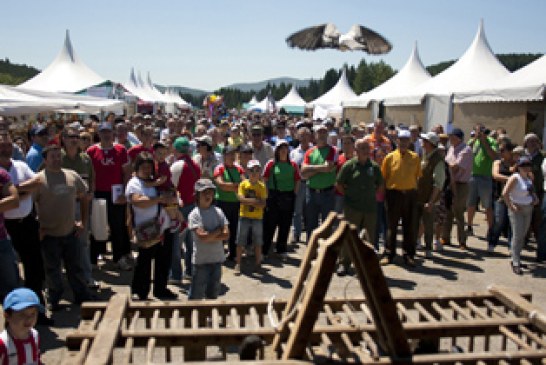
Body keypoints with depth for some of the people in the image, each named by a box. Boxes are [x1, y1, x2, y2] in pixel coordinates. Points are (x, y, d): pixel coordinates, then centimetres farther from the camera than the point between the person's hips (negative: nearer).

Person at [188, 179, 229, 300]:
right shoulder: (194, 214, -10)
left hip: (217, 258, 4)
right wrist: (218, 231, -8)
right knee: (196, 294, 3)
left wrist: (209, 236, -15)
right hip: (201, 259, -4)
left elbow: (226, 234, -5)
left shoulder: (218, 212, 2)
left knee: (213, 293, 16)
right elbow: (202, 236, -20)